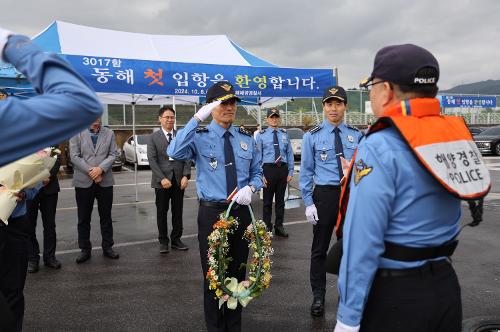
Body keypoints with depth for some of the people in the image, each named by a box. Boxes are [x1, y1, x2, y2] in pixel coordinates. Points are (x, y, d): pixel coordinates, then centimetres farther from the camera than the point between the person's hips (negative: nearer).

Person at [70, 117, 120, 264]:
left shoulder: (109, 133, 8)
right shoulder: (76, 133, 2)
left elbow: (113, 154, 1)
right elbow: (75, 156, -5)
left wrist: (101, 168, -14)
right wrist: (90, 171, -14)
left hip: (105, 181, 1)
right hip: (83, 182, -1)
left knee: (106, 216, 9)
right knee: (84, 218, 7)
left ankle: (107, 247, 20)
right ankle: (85, 249, 19)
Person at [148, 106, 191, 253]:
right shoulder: (154, 137, 1)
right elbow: (152, 160, -7)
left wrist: (186, 176, -9)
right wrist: (162, 178, -16)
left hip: (179, 180, 2)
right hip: (162, 181, -2)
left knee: (178, 212, 9)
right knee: (162, 212, 8)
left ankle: (176, 239, 21)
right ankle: (163, 241, 20)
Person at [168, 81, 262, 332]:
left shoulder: (246, 138, 6)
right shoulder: (200, 136, -7)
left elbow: (257, 172, 13)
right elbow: (174, 152, -27)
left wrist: (250, 188, -9)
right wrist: (198, 118, -31)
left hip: (242, 211, 4)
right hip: (212, 212, -3)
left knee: (238, 272, 16)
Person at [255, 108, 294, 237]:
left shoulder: (284, 134, 8)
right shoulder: (261, 135, 1)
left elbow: (290, 154, 9)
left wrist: (290, 172, 3)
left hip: (283, 168, 3)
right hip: (268, 168, -3)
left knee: (280, 199, 11)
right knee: (267, 200, 6)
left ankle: (279, 227, 23)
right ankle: (267, 227, 18)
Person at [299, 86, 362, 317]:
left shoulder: (356, 135, 4)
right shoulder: (312, 136, -3)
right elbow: (306, 172, -3)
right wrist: (309, 203, -8)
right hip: (325, 194, -2)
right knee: (320, 249, 7)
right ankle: (318, 296, 23)